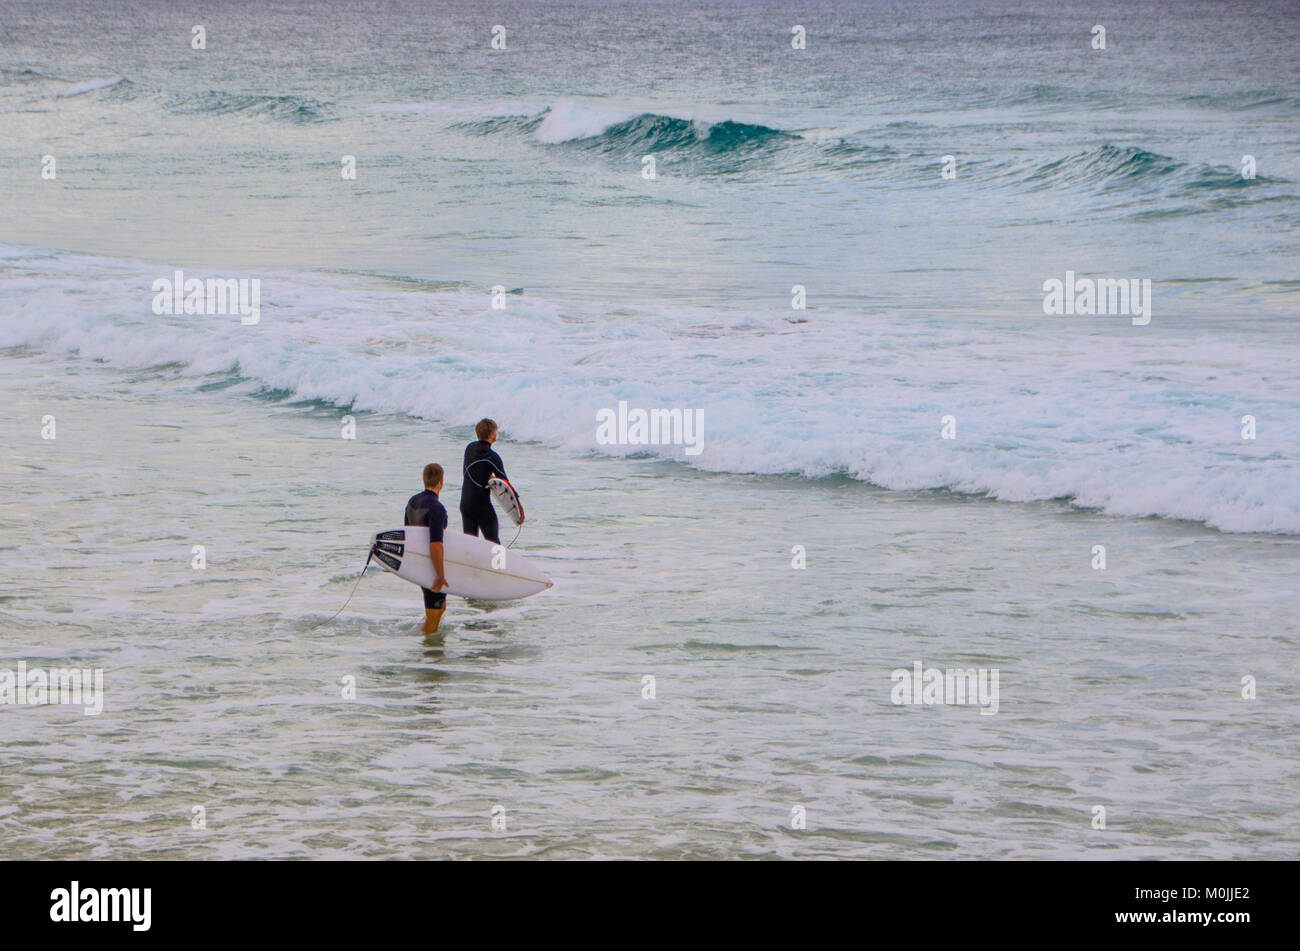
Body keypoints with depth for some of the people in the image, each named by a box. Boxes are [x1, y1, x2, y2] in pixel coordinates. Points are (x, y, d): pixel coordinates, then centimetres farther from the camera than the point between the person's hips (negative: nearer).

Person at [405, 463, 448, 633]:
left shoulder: (412, 501, 5)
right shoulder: (436, 508, -24)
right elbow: (435, 544, -29)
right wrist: (440, 575, -26)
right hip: (432, 568, -9)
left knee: (440, 606, 25)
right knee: (433, 614, 2)